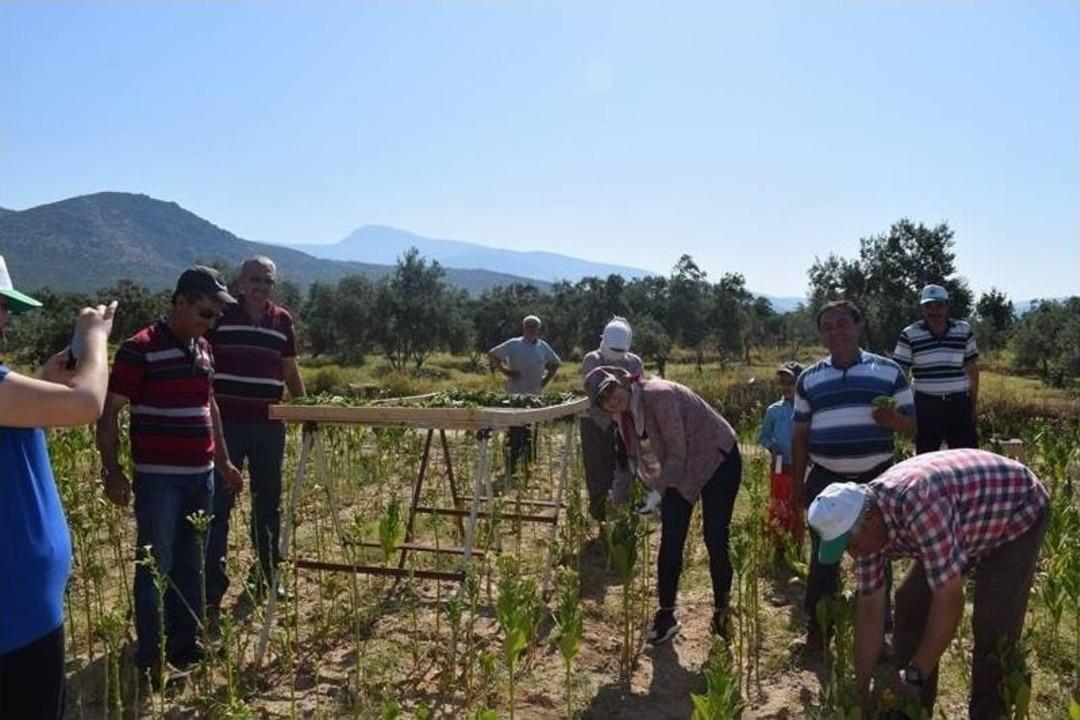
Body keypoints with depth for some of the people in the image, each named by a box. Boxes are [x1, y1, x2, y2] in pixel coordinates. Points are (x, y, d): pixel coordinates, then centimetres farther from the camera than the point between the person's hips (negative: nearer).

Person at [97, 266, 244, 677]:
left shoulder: (202, 349, 11)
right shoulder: (140, 349, -11)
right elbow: (108, 412, -10)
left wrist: (223, 462, 20)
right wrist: (112, 471, -15)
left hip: (201, 475, 7)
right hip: (159, 479, -7)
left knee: (190, 567, 14)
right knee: (155, 568, 2)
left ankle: (185, 645, 26)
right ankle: (150, 658, 15)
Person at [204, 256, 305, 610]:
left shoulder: (282, 320, 9)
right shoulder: (220, 315, -2)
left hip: (269, 425, 4)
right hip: (226, 422, -4)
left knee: (268, 502, 13)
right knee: (218, 503, -2)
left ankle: (266, 576, 27)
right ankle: (212, 586, 5)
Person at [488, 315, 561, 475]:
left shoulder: (543, 346, 10)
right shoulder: (514, 344, -5)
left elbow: (555, 363, 23)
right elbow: (492, 355, -3)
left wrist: (546, 379, 10)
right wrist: (505, 371, -9)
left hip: (536, 396, 5)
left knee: (531, 436, 11)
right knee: (516, 435, -5)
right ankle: (510, 471, 4)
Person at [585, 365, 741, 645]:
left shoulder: (657, 395, -29)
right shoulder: (625, 415, -4)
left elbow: (677, 450, -26)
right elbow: (627, 459, 8)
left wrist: (659, 492, -23)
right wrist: (617, 504, 6)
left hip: (718, 460, -7)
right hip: (681, 469, 7)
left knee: (715, 539, -5)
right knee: (670, 541, 0)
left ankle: (722, 609, 17)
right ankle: (666, 614, 12)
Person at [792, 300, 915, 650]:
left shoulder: (888, 371, 2)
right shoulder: (809, 379, 7)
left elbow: (911, 424, 3)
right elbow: (800, 436, 10)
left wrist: (893, 419, -20)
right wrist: (798, 484, 6)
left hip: (876, 479, -1)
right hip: (825, 480, 1)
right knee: (822, 559, 7)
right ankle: (817, 630, 20)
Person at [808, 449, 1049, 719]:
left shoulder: (918, 503, -42)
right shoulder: (865, 521, -16)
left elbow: (949, 598, -37)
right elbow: (869, 608, -9)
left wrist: (915, 675, -27)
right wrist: (861, 690, -7)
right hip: (968, 523, 7)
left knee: (994, 629, -16)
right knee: (911, 603, 4)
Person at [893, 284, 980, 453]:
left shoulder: (963, 330, 4)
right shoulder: (910, 334, -3)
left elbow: (972, 369, 12)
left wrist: (973, 403, 11)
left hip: (959, 404, 2)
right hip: (925, 407, -1)